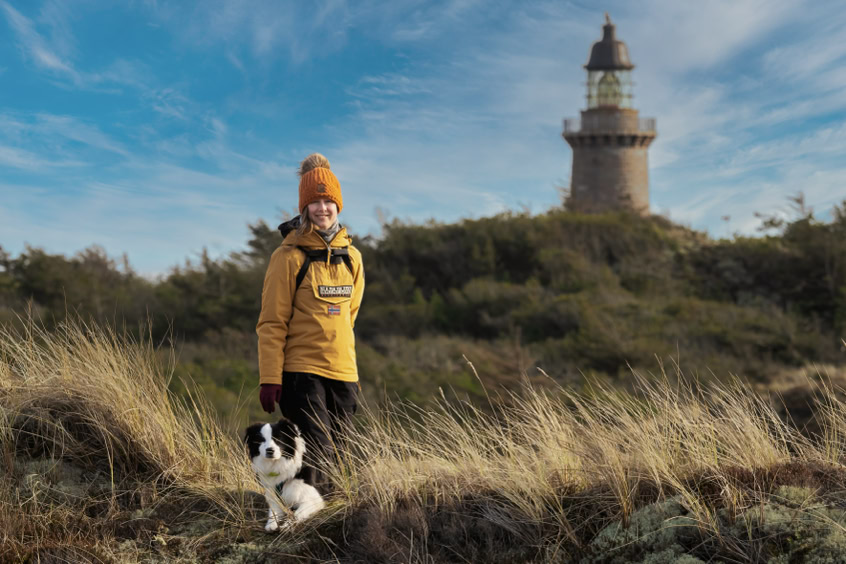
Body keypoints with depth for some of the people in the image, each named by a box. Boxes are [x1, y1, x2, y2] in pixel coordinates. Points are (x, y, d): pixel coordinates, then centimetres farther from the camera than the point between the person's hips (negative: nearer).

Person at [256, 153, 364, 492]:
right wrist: (270, 378, -11)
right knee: (317, 454, -15)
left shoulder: (351, 256, 10)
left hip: (343, 372, 5)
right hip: (301, 371, -5)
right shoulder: (290, 256, -5)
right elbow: (272, 322, -7)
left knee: (334, 457, 7)